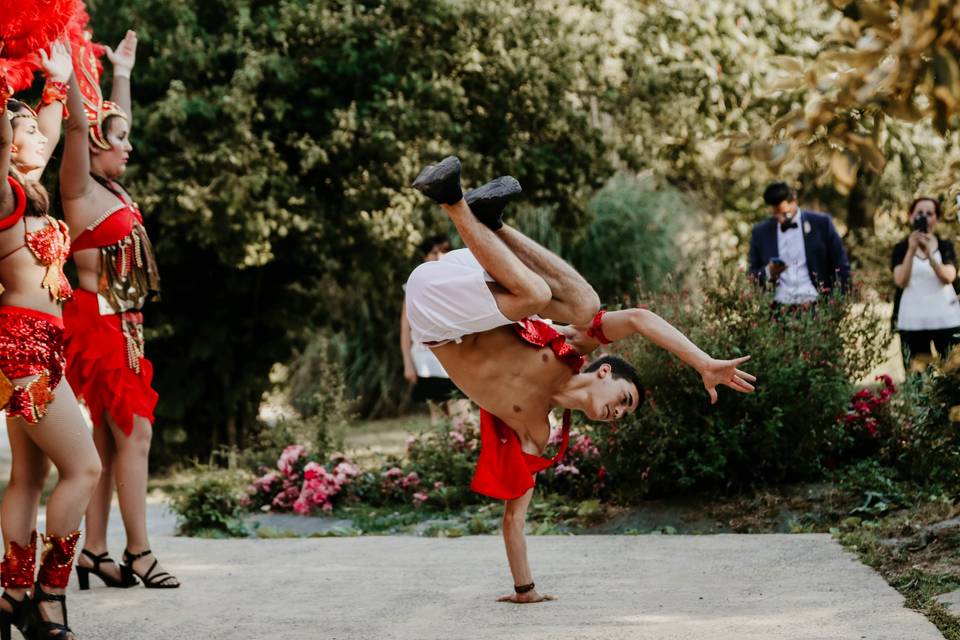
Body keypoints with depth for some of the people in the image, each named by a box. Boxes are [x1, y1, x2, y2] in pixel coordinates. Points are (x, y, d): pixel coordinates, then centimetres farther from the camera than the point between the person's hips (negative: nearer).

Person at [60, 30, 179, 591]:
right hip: (98, 322, -9)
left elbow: (113, 122, 29)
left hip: (122, 324, 9)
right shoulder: (80, 188, -9)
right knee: (135, 433, -10)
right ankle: (139, 554, -8)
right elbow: (79, 126, -23)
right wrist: (73, 69, -27)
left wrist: (123, 73, 35)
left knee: (108, 439, 7)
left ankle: (95, 553, 9)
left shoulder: (111, 187, 13)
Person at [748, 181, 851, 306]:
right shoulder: (760, 233, 10)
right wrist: (768, 272, -7)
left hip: (815, 304, -1)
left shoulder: (821, 223, 5)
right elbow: (752, 275, 14)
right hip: (779, 306, 1)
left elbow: (841, 267, 7)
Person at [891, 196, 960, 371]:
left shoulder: (945, 246, 7)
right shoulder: (901, 248, 5)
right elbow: (900, 281, -9)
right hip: (912, 321, -1)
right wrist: (911, 250, -17)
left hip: (946, 320, 1)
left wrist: (929, 252, -22)